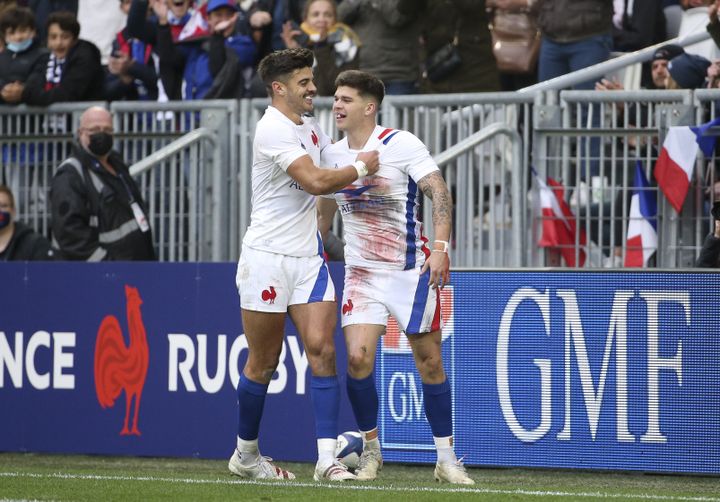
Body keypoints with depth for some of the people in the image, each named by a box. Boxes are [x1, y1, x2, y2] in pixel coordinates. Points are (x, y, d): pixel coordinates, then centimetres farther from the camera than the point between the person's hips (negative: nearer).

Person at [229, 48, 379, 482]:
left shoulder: (310, 128, 12)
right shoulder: (273, 129, -14)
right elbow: (315, 181, -23)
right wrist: (360, 169, -7)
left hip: (308, 258, 7)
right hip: (268, 257, -7)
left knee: (322, 351, -8)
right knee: (264, 362, 3)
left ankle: (327, 458, -12)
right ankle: (246, 454, 20)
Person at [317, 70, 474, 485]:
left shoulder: (401, 144, -11)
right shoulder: (333, 154, 6)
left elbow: (440, 192, -15)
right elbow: (325, 210, 21)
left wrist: (441, 247, -26)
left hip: (412, 269, -4)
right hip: (362, 272, 4)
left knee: (430, 362, 0)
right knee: (358, 358, -12)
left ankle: (446, 458, 10)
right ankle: (371, 449, 6)